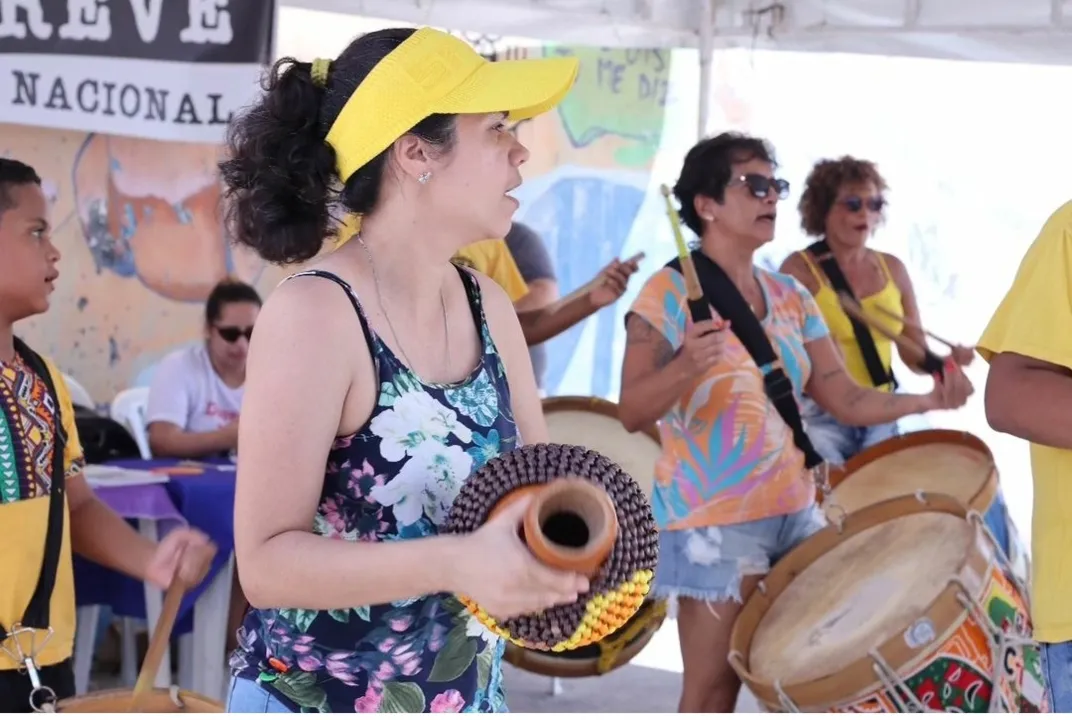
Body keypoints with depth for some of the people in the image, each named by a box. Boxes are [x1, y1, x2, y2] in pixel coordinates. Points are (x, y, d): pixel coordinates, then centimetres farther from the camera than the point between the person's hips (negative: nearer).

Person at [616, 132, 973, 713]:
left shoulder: (791, 297, 10)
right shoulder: (669, 292, -9)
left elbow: (846, 398, 6)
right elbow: (631, 412, -16)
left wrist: (926, 400, -11)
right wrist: (685, 367, -36)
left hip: (795, 511, 7)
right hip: (712, 520, -7)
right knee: (712, 693, -2)